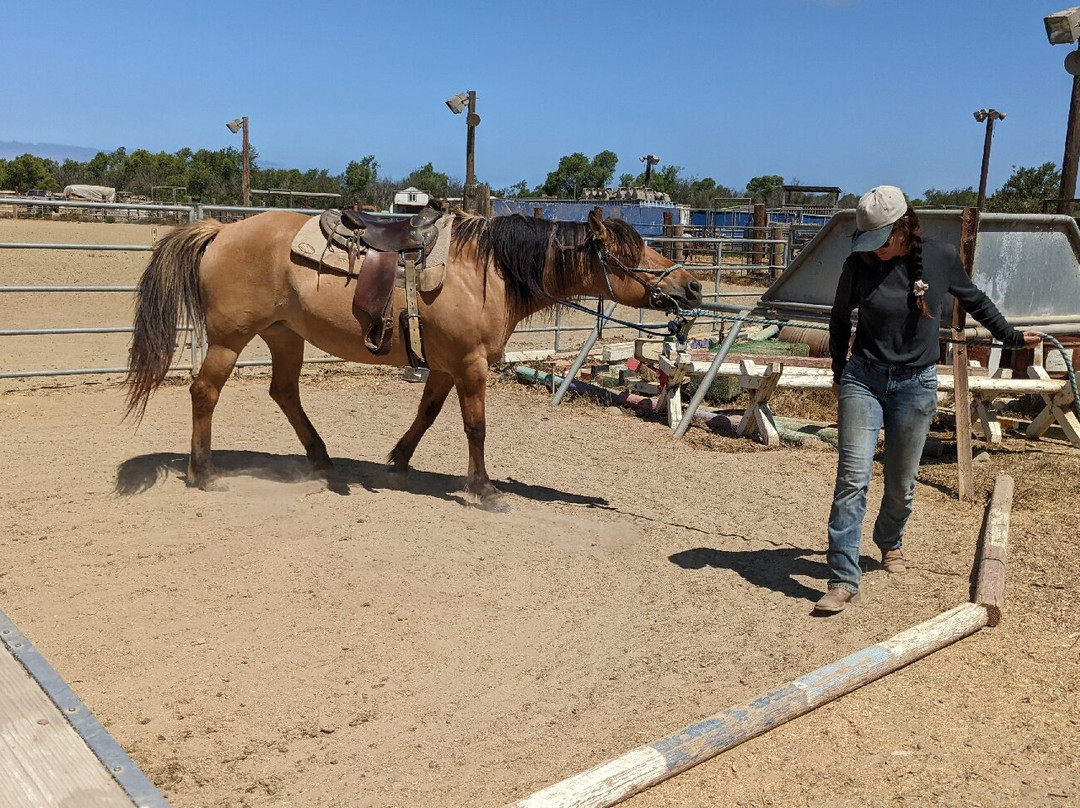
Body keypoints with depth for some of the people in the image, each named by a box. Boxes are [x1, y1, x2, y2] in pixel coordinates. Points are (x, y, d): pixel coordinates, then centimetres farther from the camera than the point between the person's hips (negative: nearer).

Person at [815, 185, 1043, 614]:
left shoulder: (943, 258, -6)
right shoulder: (859, 264, -7)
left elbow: (975, 300, 14)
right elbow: (840, 318, 10)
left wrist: (1012, 337, 23)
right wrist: (839, 372, 15)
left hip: (916, 384, 1)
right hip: (863, 378, 0)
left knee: (901, 482, 9)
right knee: (852, 477, -10)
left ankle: (890, 542, 41)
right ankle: (843, 579, -8)